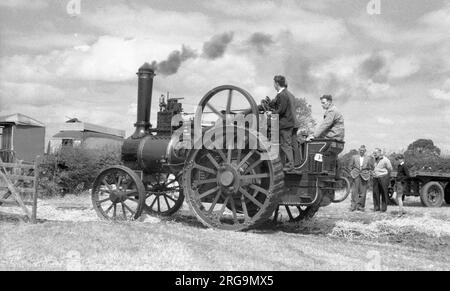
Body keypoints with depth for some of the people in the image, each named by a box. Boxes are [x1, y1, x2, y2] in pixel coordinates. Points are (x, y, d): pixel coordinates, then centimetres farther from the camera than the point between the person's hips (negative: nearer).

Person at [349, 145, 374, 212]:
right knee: (354, 191, -6)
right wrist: (352, 173, 6)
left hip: (364, 176, 0)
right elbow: (351, 166, 15)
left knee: (363, 192, 1)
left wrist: (369, 174, 3)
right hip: (356, 176, 0)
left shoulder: (368, 158, 6)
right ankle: (353, 206, -5)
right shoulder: (354, 157, 8)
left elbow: (371, 168, 13)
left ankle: (361, 206, 9)